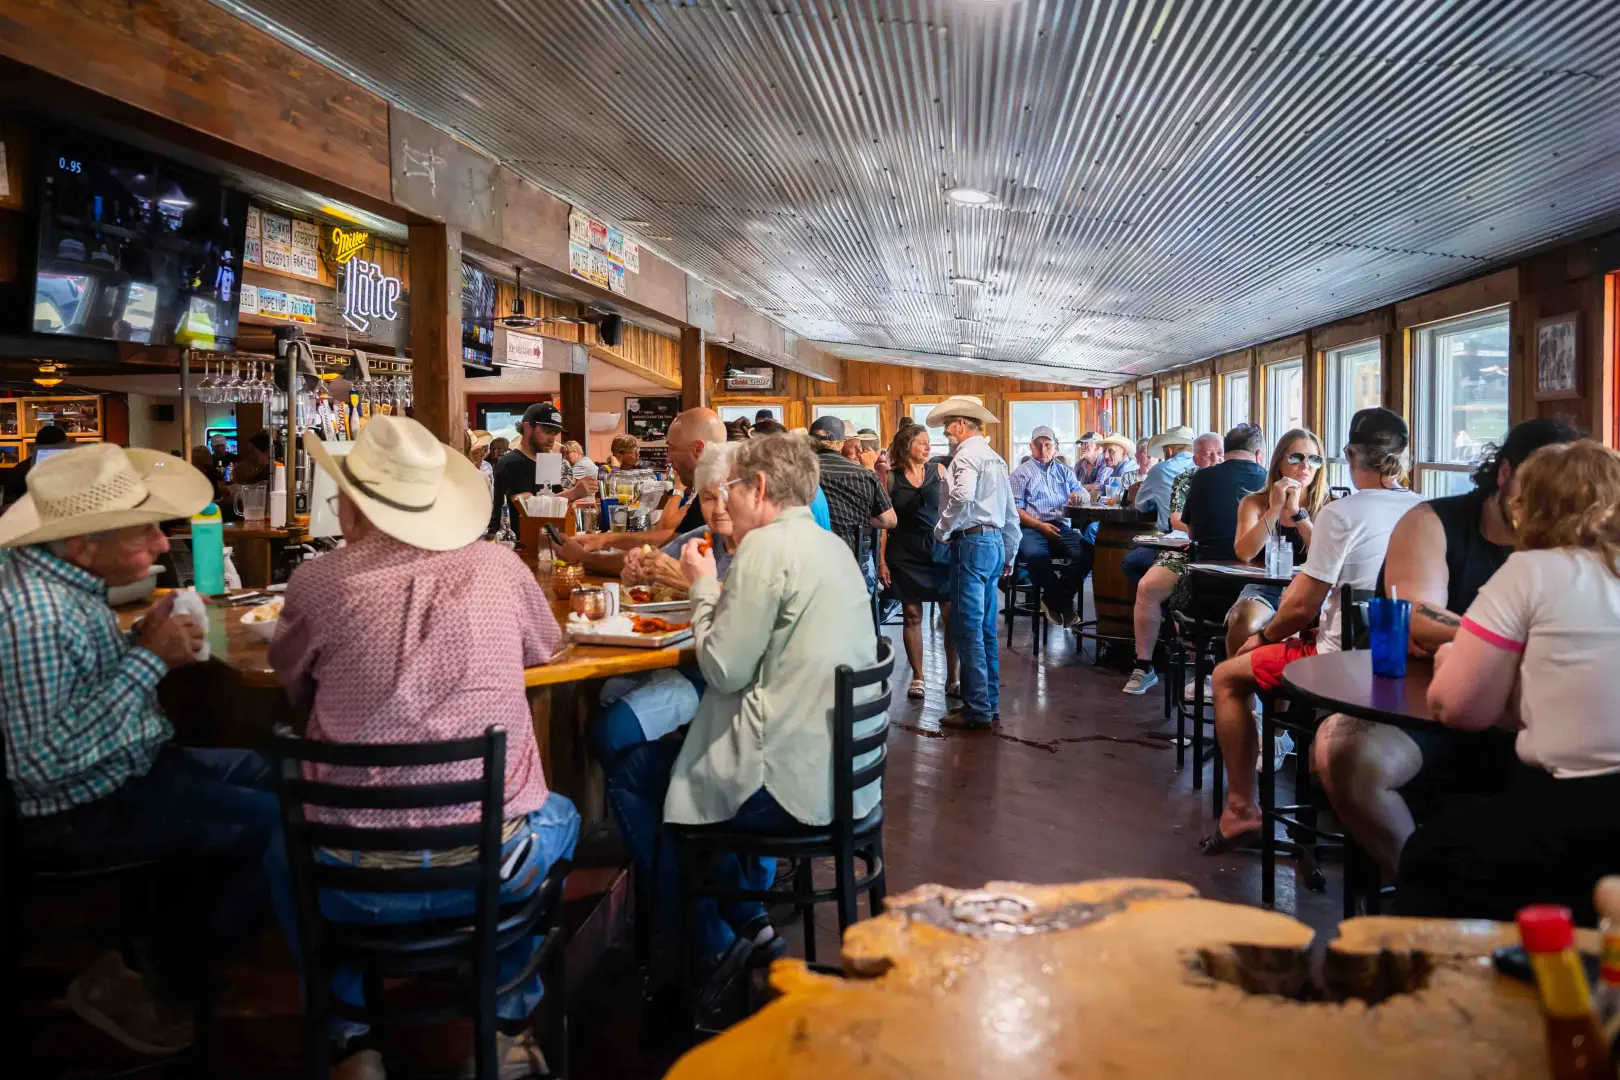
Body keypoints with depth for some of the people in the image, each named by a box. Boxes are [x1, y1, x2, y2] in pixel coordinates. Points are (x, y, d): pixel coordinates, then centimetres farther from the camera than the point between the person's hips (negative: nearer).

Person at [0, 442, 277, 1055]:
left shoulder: (63, 572, 1)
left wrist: (140, 641, -6)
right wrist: (147, 660, -27)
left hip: (128, 767, 10)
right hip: (84, 814, -10)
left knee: (275, 776, 18)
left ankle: (175, 946, 25)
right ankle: (157, 992, 7)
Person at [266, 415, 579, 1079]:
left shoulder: (318, 582, -6)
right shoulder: (496, 565, -2)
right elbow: (546, 646, 20)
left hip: (356, 883, 0)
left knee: (281, 849, 34)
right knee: (560, 817, 34)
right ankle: (508, 1023, 34)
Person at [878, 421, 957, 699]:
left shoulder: (939, 471, 5)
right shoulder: (891, 478, 0)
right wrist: (881, 561, -3)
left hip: (940, 550, 1)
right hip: (905, 555, -1)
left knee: (952, 614, -3)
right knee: (912, 615, 4)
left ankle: (952, 675, 9)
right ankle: (917, 677, 16)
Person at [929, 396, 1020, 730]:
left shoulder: (967, 453, -10)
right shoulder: (995, 457, 19)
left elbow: (962, 497, -29)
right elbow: (1011, 513, 23)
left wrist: (942, 530, -14)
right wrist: (1009, 556, 28)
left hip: (972, 542, -10)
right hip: (995, 542, 10)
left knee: (968, 629, -6)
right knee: (985, 628, 14)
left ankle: (977, 709, -3)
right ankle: (990, 703, 19)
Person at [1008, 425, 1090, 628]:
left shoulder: (1064, 471, 23)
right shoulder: (1021, 473, 10)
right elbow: (1015, 509, -1)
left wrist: (1078, 496, -11)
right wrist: (1041, 526, -13)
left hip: (1062, 527, 4)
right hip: (1032, 528, -4)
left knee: (1086, 552, -27)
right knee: (1036, 555, -37)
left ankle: (1052, 599, -12)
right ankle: (1065, 602, -16)